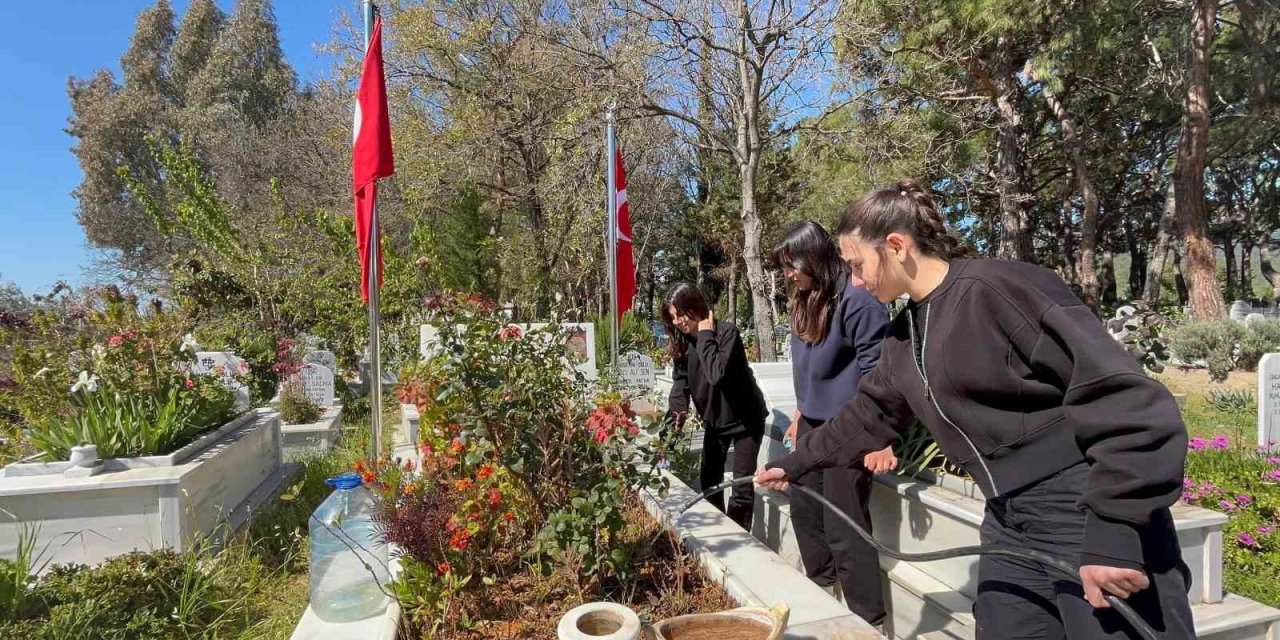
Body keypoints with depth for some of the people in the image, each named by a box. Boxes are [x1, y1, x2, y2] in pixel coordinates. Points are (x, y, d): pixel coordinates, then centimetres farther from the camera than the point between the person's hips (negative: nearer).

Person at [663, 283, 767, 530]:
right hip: (714, 419, 7)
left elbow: (716, 374, -40)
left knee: (742, 483, -4)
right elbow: (680, 379, -9)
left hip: (745, 418, -7)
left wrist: (705, 335, -32)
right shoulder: (682, 341, -5)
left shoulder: (727, 332, -25)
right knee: (709, 480, 16)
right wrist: (677, 410, -26)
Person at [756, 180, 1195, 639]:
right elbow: (868, 413, 22)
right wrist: (796, 464, 25)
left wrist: (1113, 532, -24)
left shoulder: (997, 289, -17)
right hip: (1011, 524, 8)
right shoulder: (905, 335, 10)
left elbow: (1119, 393, -21)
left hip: (1087, 515, -8)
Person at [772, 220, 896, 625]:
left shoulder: (856, 300, -19)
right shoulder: (805, 303, 9)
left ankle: (868, 619, 14)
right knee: (804, 510, 19)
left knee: (844, 528, -3)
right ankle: (821, 594, 38)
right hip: (813, 425, 9)